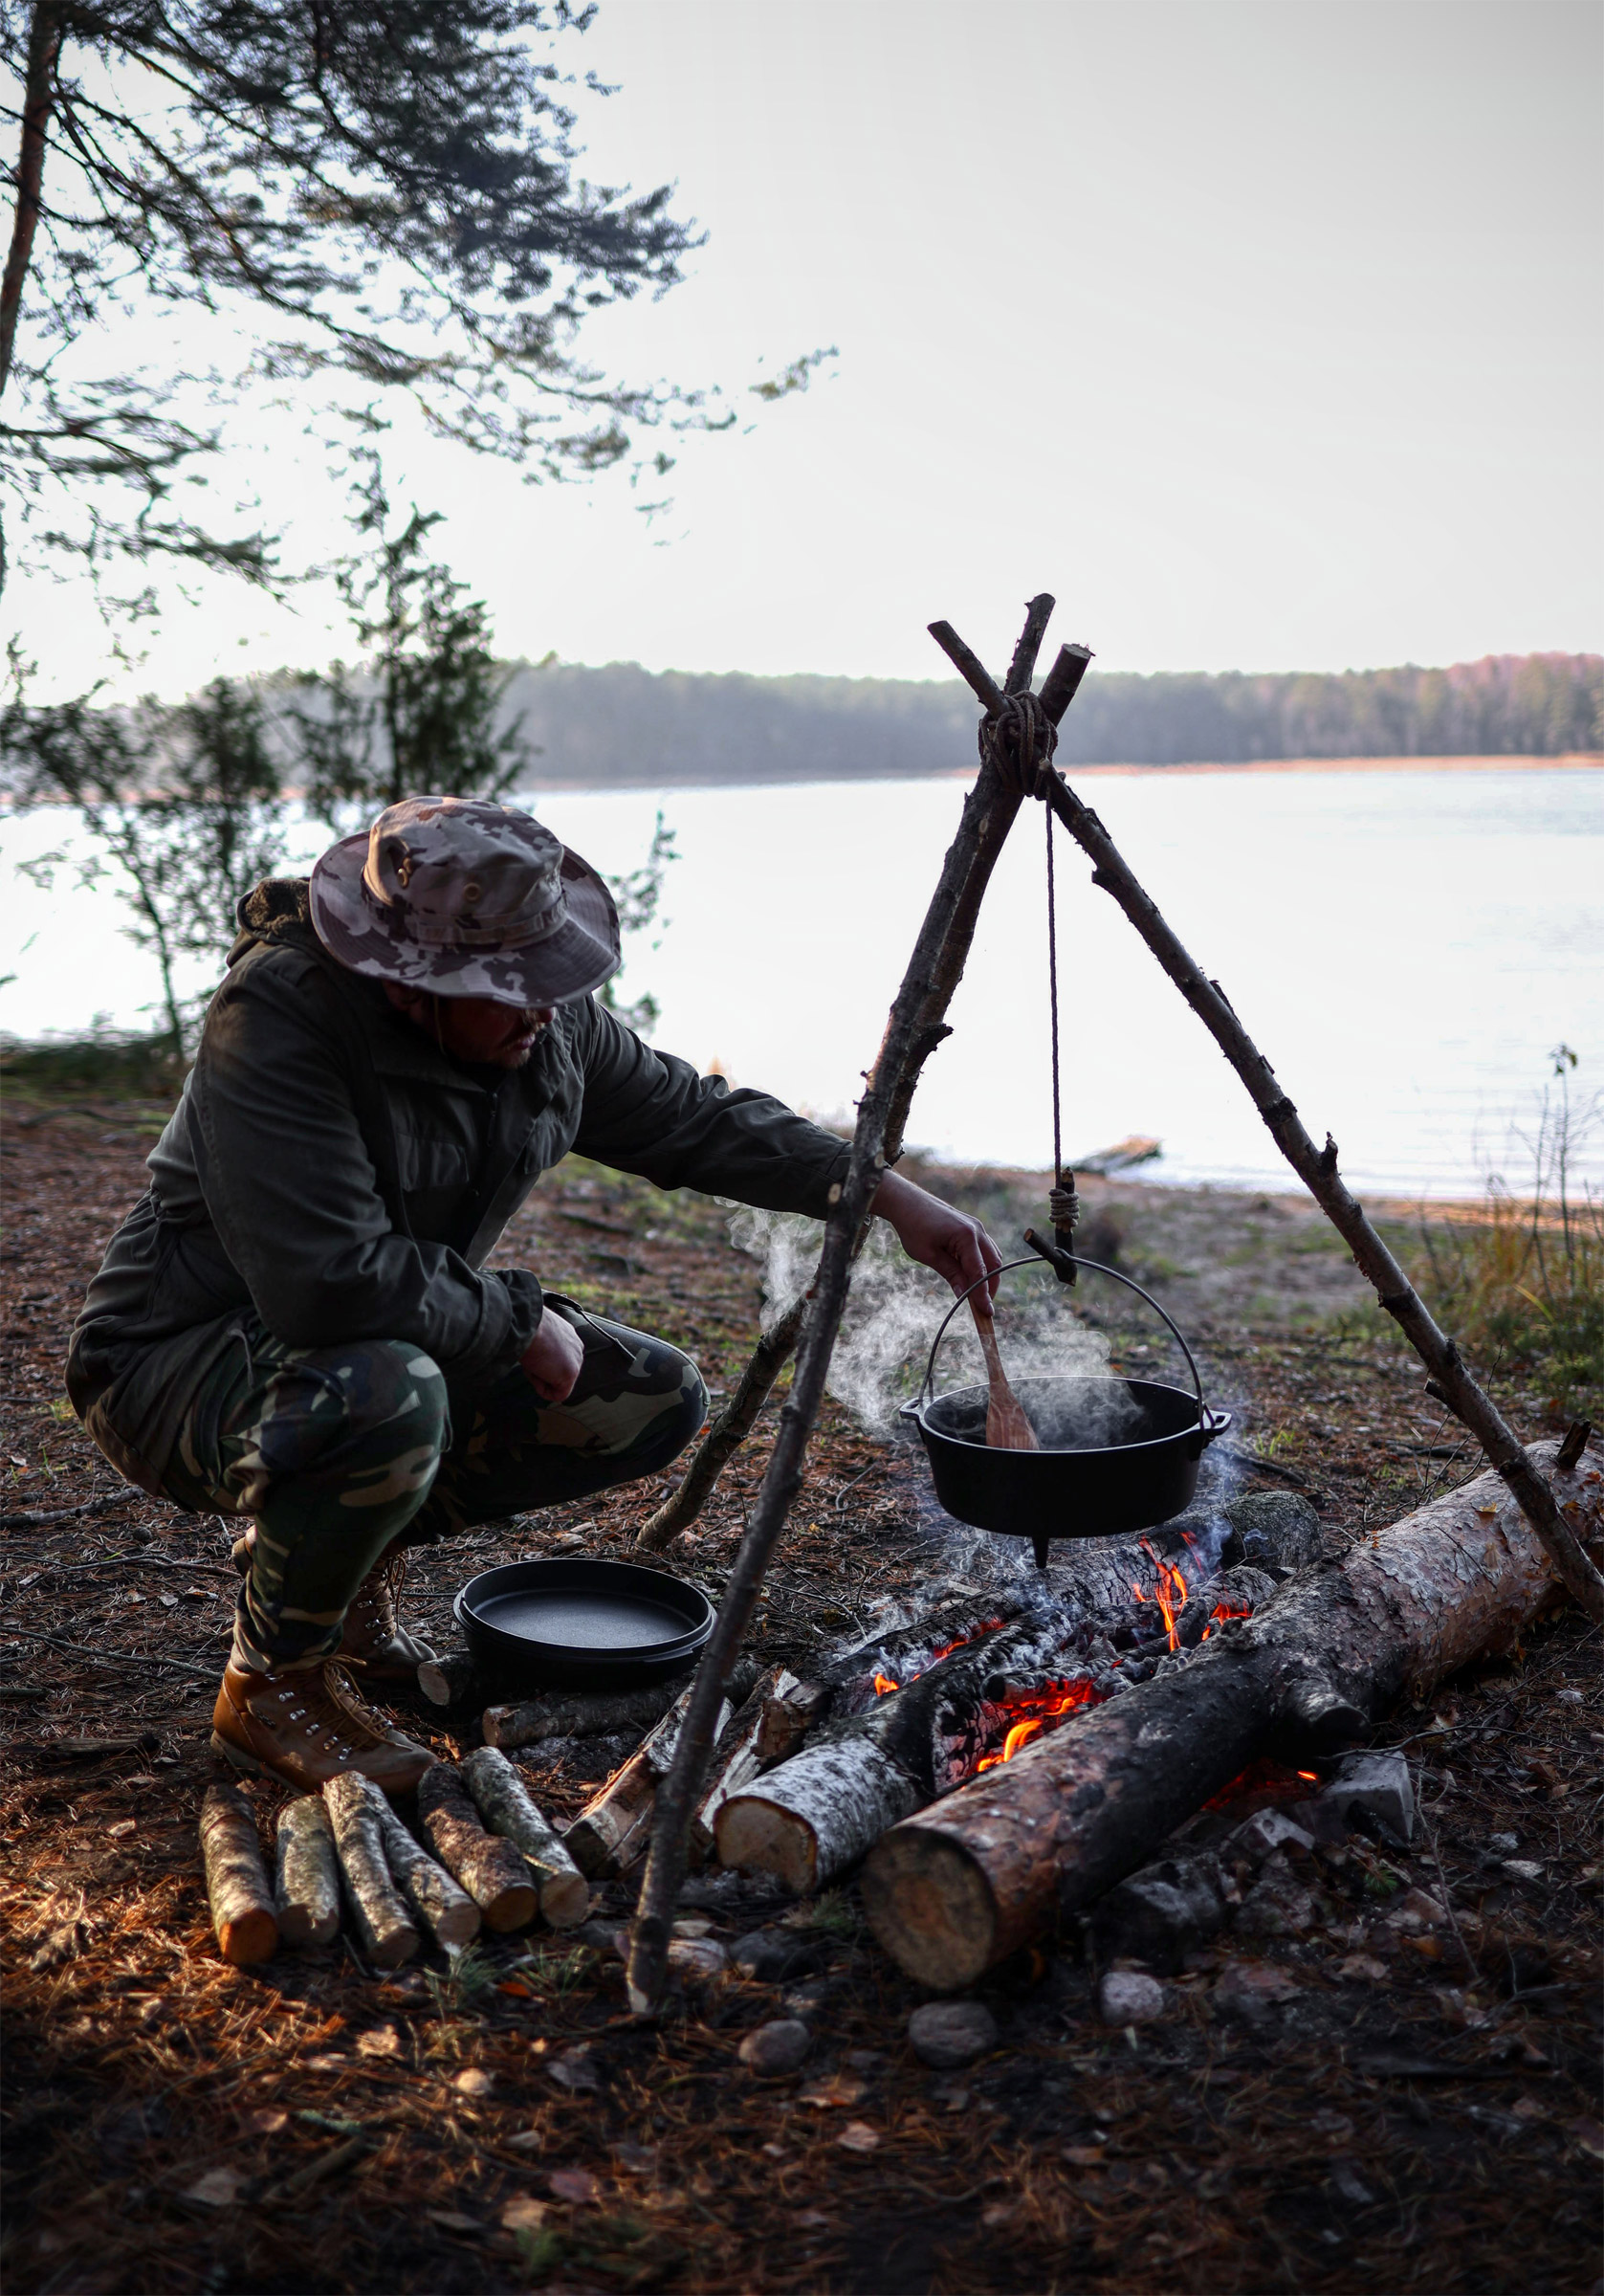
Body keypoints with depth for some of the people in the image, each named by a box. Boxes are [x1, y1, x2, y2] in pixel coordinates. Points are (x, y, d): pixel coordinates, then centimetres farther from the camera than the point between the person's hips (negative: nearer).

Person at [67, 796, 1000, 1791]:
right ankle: (272, 1680, -10)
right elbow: (329, 1286, -37)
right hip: (185, 1364, -7)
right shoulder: (278, 1018, -30)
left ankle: (360, 1553, 11)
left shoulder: (550, 1025, -8)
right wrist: (520, 1317, -23)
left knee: (658, 1400, -1)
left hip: (409, 1348, 7)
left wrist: (889, 1193, 0)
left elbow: (697, 1118, 7)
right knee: (385, 1398, -40)